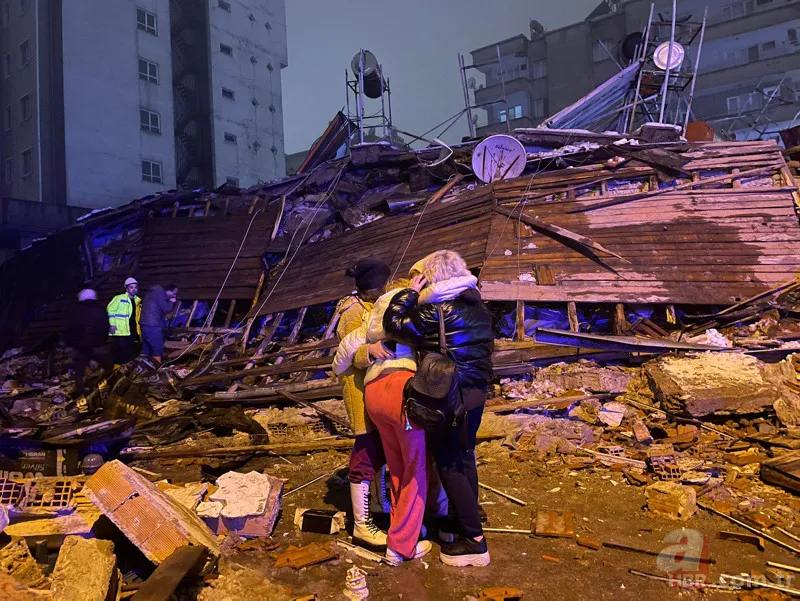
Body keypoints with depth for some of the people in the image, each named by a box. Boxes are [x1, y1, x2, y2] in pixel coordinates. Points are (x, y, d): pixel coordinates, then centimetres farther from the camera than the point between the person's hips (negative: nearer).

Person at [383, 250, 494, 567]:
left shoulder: (436, 310, -19)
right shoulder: (478, 306, 5)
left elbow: (394, 325, -19)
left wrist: (410, 292, -9)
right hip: (476, 392, 8)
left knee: (449, 465, 2)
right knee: (465, 458, 20)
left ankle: (474, 541, 8)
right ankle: (466, 524, 34)